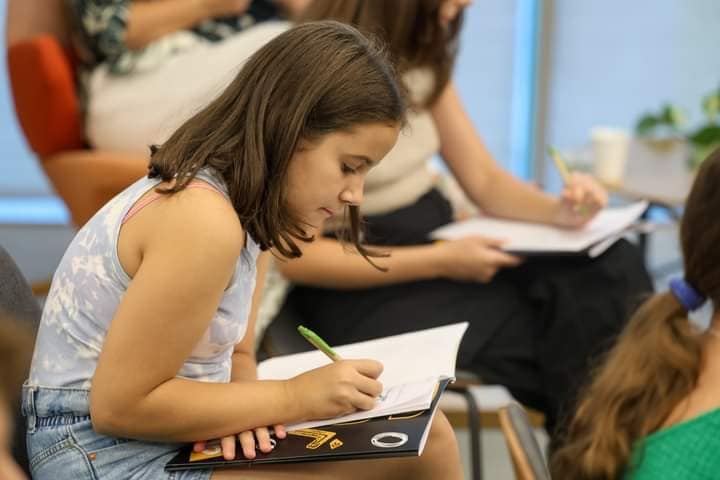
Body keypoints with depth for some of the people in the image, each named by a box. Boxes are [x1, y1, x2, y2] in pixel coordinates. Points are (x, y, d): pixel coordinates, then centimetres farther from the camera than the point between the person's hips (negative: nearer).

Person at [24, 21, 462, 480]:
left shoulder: (245, 207, 5)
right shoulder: (202, 219, -25)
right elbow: (118, 406, -24)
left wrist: (246, 404, -12)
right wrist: (294, 398, -20)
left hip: (163, 432, 9)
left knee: (428, 438, -1)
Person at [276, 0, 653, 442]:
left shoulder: (423, 65, 8)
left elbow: (486, 182, 11)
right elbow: (297, 256, -18)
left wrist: (558, 212, -11)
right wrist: (440, 262, -21)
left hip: (437, 247, 7)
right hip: (363, 286, -7)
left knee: (612, 270, -17)